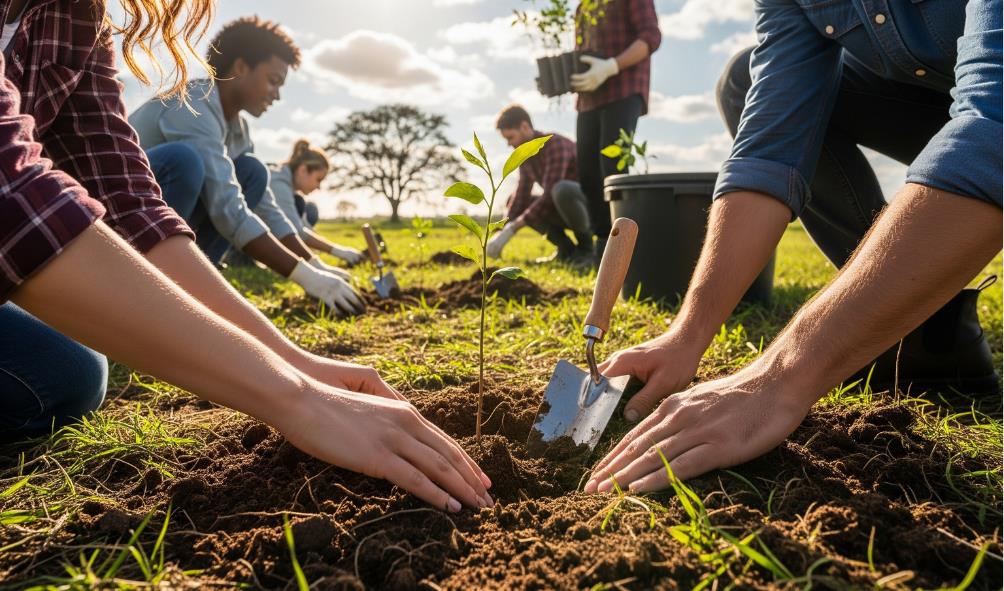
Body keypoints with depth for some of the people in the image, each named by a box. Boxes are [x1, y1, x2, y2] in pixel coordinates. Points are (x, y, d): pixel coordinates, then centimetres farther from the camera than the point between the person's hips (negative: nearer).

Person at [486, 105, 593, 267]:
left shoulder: (555, 144, -24)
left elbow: (549, 196, -32)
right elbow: (521, 197, 0)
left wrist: (512, 228, -33)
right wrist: (503, 231, -12)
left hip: (592, 204, -8)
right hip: (567, 208, 8)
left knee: (561, 190, -39)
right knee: (513, 203, 2)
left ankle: (586, 248, -16)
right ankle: (567, 249, 0)